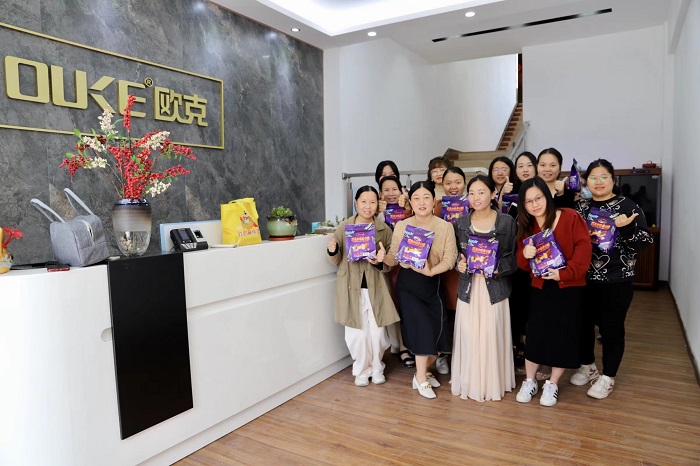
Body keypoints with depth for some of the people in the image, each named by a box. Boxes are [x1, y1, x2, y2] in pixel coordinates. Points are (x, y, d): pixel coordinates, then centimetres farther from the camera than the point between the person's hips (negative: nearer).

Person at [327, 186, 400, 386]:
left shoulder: (384, 229, 1)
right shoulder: (344, 227, -2)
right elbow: (337, 261, 3)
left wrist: (381, 261, -17)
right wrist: (332, 250, -18)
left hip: (376, 287, 1)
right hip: (352, 288, 0)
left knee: (377, 332, 6)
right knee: (357, 332, 6)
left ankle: (377, 368, 32)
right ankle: (362, 370, 29)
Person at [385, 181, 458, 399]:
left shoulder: (445, 227, -3)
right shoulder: (401, 226, -3)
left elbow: (449, 259, -10)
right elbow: (393, 257, -5)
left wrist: (431, 271, -27)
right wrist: (380, 258, -26)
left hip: (432, 283, 2)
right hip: (407, 283, -2)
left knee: (437, 331, 5)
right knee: (422, 327, -10)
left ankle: (422, 371, 31)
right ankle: (421, 378, 9)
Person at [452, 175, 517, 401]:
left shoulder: (507, 222, -2)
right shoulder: (461, 223, 5)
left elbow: (514, 257, -1)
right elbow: (454, 254, 10)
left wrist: (497, 268, -17)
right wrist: (459, 264, -11)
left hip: (495, 288, -2)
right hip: (468, 288, 2)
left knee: (492, 337, 2)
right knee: (469, 337, 4)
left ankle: (493, 383, 21)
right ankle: (470, 383, 22)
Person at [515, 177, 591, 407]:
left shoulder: (571, 217, -9)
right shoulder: (526, 227, 4)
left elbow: (584, 248, -14)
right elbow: (523, 265, 4)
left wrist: (565, 273, -22)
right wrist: (525, 254, -19)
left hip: (569, 288, -3)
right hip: (540, 288, 3)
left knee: (563, 335, 5)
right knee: (535, 333, 5)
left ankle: (552, 385, 22)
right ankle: (530, 381, 23)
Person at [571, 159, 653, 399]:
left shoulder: (628, 206, -4)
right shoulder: (580, 207, 6)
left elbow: (645, 240, -9)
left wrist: (623, 227, -23)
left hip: (616, 280, -4)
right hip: (584, 278, 4)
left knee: (611, 327, 6)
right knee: (583, 323, 13)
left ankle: (607, 377, 23)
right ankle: (588, 366, 34)